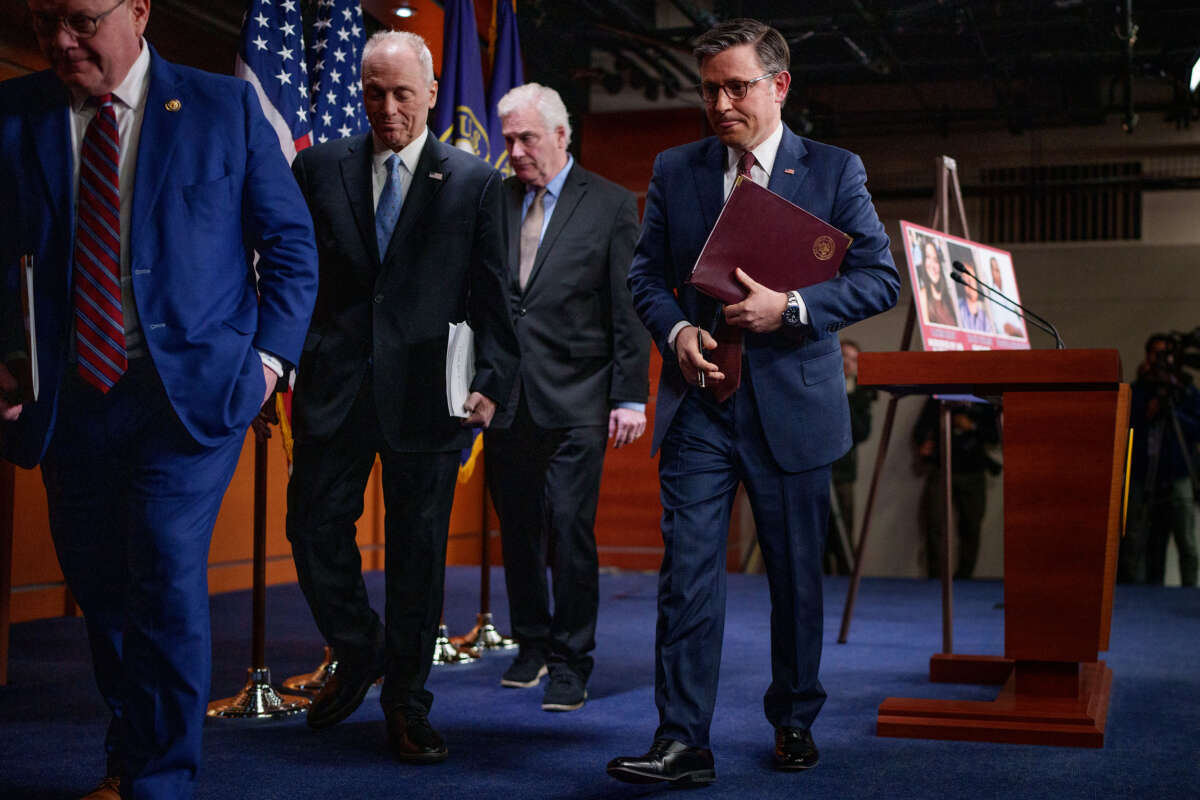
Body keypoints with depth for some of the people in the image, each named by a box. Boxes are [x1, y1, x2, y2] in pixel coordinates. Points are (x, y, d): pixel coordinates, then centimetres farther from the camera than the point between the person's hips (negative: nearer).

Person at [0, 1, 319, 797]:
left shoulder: (225, 106, 1)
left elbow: (291, 243, 6)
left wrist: (269, 354, -3)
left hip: (192, 388, -3)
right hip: (67, 397, 3)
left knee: (167, 576, -12)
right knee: (97, 583, 12)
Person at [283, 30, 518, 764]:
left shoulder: (474, 181, 3)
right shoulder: (319, 168, 8)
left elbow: (492, 296, 2)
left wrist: (493, 381, -6)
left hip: (425, 390, -2)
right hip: (335, 386, 2)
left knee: (419, 551, 5)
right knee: (314, 528, 5)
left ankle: (406, 702, 20)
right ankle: (358, 653, 31)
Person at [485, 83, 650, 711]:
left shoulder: (611, 205, 0)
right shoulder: (494, 201, 10)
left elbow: (629, 309, -1)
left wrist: (630, 398, -6)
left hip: (574, 400, -4)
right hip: (505, 399, 4)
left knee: (571, 530, -5)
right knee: (517, 530, 11)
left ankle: (571, 661, 6)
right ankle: (531, 643, 27)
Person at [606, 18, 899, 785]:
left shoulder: (834, 170, 2)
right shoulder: (675, 170, 8)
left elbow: (881, 276, -2)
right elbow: (647, 274, 12)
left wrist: (791, 308, -16)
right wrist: (677, 331, -8)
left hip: (792, 405, -1)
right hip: (699, 402, 1)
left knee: (797, 576, 10)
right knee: (688, 572, -6)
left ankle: (795, 722, 28)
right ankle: (683, 742, -2)